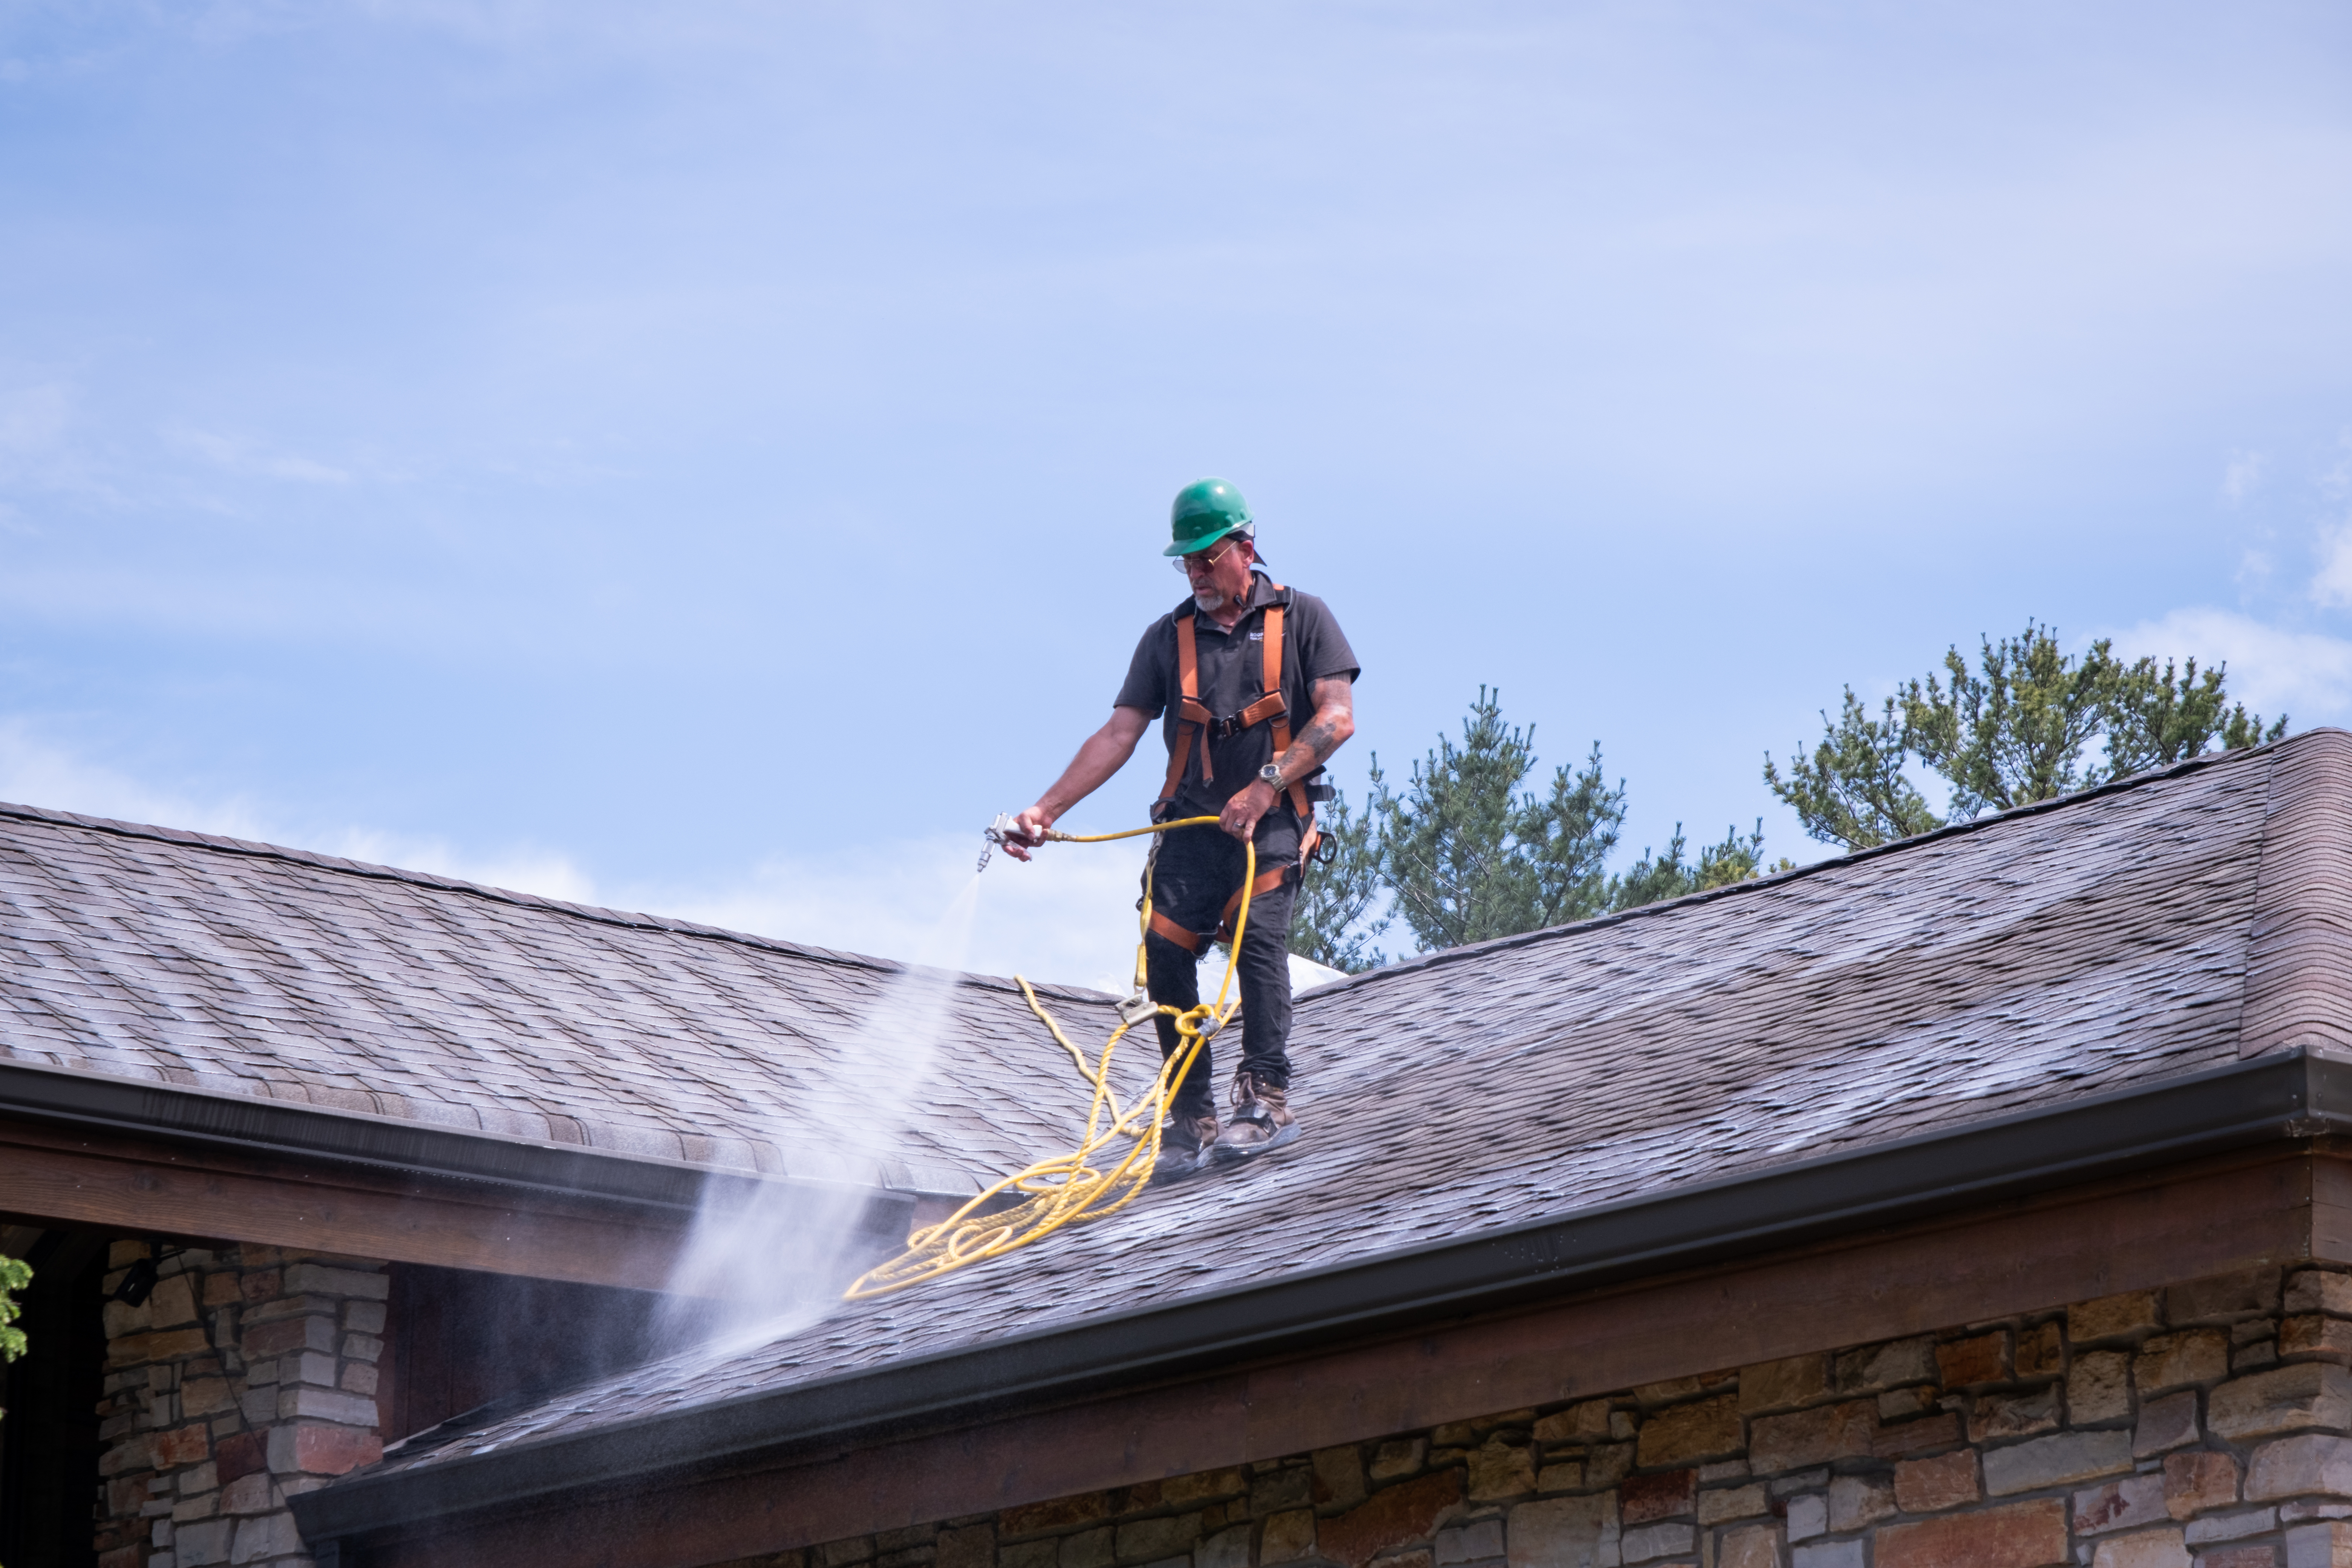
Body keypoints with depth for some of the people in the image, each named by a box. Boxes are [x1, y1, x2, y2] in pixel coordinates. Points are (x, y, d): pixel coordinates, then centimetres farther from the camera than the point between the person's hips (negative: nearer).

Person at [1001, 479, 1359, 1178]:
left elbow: (1337, 717, -6)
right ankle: (1191, 1121, -3)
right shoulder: (1169, 637, 13)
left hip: (1273, 823, -3)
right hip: (1192, 823, 3)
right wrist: (1045, 810, -2)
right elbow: (1118, 734, 9)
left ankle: (1266, 1097, -24)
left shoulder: (1301, 618, 5)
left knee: (1258, 927, -26)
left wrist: (1265, 785, -17)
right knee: (1165, 951, -11)